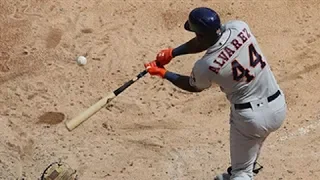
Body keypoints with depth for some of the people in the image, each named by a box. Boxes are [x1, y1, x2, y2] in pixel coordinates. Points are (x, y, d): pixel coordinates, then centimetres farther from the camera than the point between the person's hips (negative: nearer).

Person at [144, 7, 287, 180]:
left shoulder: (205, 66, -20)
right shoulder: (239, 27, -10)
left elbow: (193, 86, 6)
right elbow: (207, 40, 9)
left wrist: (163, 73, 16)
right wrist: (172, 52, 7)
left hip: (250, 117, -6)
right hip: (279, 107, 6)